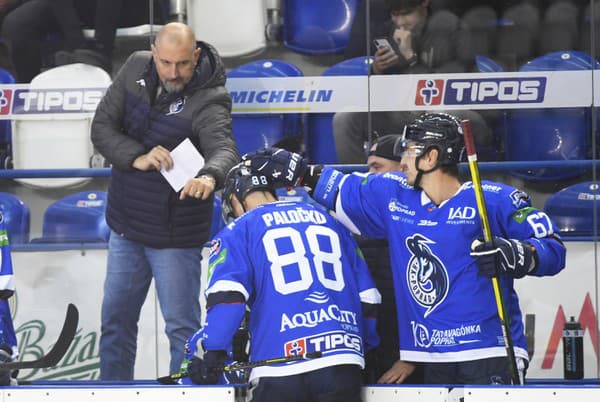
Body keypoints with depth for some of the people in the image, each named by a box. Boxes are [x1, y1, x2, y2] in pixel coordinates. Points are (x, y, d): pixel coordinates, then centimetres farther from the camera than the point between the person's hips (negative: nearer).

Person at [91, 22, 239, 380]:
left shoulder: (210, 101, -21)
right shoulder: (136, 69, -5)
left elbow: (223, 148, -39)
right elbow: (102, 128, -5)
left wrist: (210, 176, -61)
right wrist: (138, 157, -23)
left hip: (175, 235, -6)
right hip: (126, 223, 6)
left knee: (182, 327, -1)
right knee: (116, 319, 17)